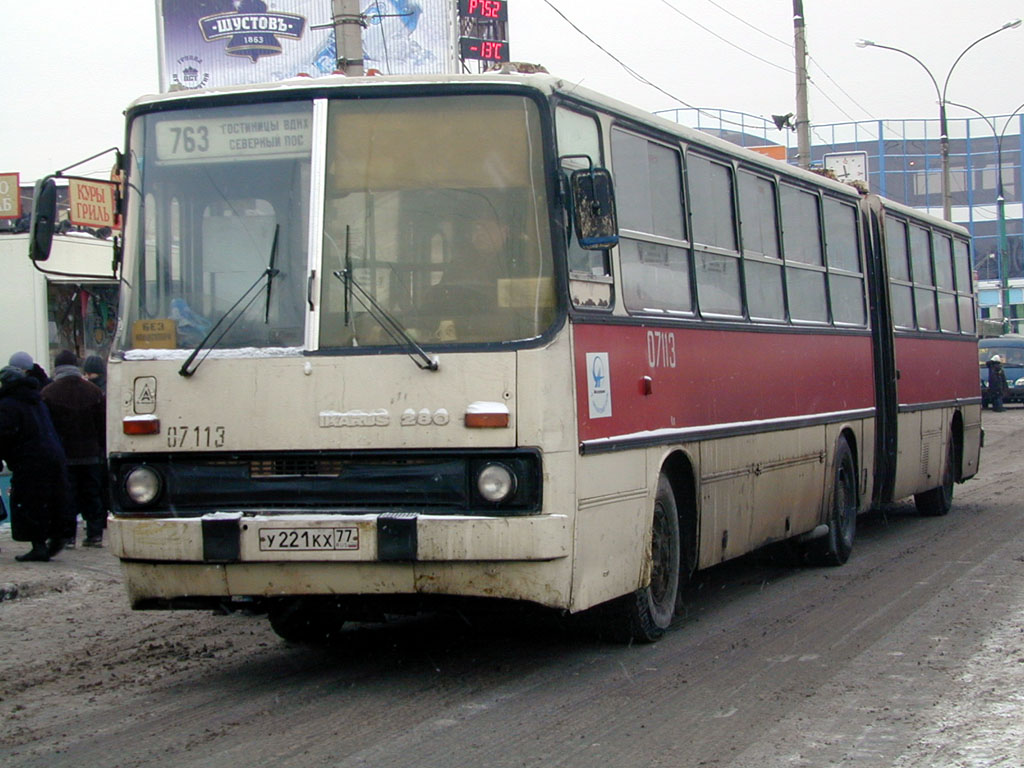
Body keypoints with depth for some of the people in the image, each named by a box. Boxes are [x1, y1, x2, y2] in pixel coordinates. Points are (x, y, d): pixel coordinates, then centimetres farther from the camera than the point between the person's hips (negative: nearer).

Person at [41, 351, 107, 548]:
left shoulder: (48, 393, -4)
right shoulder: (94, 391, 4)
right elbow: (104, 426, 5)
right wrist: (102, 450, 11)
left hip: (62, 455, -2)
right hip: (91, 454, 2)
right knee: (92, 495, 8)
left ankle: (66, 535, -3)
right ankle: (95, 534, 8)